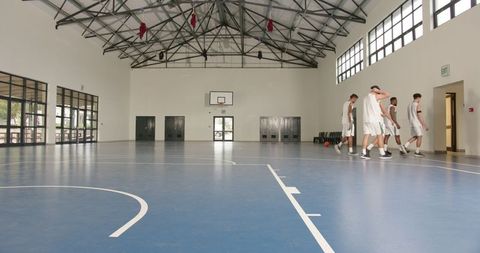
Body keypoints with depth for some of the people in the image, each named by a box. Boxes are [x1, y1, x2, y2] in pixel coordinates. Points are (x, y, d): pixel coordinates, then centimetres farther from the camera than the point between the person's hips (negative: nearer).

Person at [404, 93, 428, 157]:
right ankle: (417, 152, 2)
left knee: (415, 136, 16)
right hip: (417, 123, -8)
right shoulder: (418, 105, -11)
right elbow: (420, 116, -16)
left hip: (411, 123, 8)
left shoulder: (410, 105, 13)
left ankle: (405, 146, 2)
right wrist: (424, 124, -12)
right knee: (419, 137, 0)